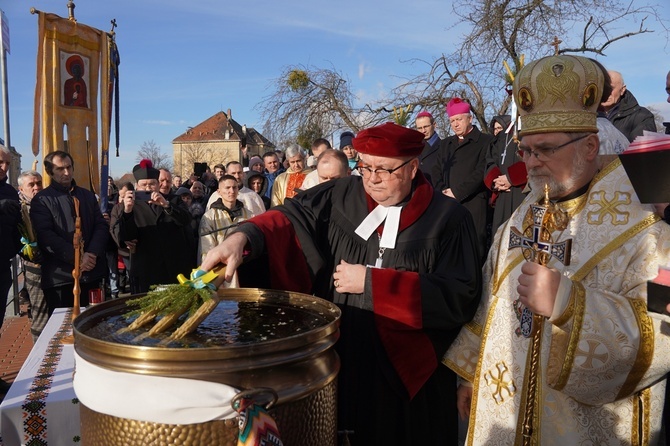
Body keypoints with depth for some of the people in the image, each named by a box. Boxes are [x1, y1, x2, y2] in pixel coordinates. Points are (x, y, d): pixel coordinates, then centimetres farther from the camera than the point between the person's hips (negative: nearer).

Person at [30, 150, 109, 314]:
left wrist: (92, 254, -10)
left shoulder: (87, 195, 16)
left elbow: (102, 226, 8)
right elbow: (46, 235, -10)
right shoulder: (42, 200, 1)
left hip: (91, 272, 4)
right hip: (60, 276, -4)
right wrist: (76, 257, -19)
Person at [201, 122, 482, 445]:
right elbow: (291, 217, -6)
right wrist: (243, 237, -28)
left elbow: (460, 296, -16)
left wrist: (371, 283, -17)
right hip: (337, 364, 3)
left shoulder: (449, 218, -8)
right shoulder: (344, 196, 2)